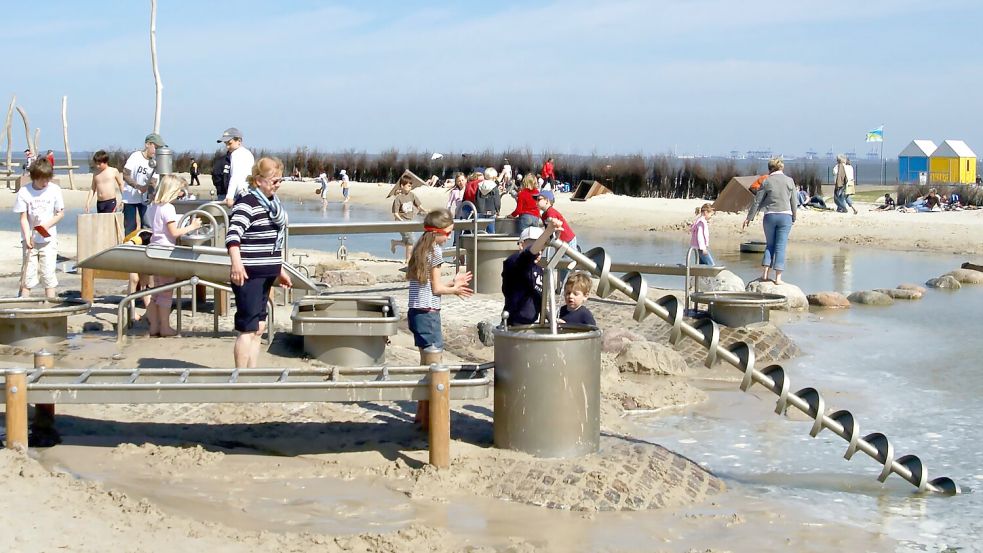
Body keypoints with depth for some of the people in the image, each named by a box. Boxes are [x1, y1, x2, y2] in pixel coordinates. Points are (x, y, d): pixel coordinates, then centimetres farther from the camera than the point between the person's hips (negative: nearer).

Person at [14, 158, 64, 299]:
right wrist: (27, 237, -18)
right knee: (27, 274, -1)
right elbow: (23, 218, -5)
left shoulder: (54, 190, -3)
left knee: (48, 273, -1)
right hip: (30, 240, 0)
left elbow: (60, 213, 4)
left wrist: (47, 225, -13)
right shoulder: (24, 192, -6)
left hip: (49, 238, 0)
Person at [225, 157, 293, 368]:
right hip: (249, 274, -9)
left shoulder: (271, 203, 15)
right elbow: (233, 233, -30)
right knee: (248, 329, -7)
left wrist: (280, 270, 29)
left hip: (266, 275, 9)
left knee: (259, 327, 13)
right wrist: (236, 263, -45)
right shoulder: (247, 202, -15)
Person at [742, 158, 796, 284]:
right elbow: (793, 202, 5)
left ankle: (765, 273, 4)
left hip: (770, 216, 0)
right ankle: (778, 277, -1)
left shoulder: (767, 181, 1)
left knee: (770, 244, 13)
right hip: (785, 215, 0)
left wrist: (749, 217, 8)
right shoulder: (789, 181, 3)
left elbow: (757, 201, 2)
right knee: (781, 246, 1)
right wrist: (793, 218, 16)